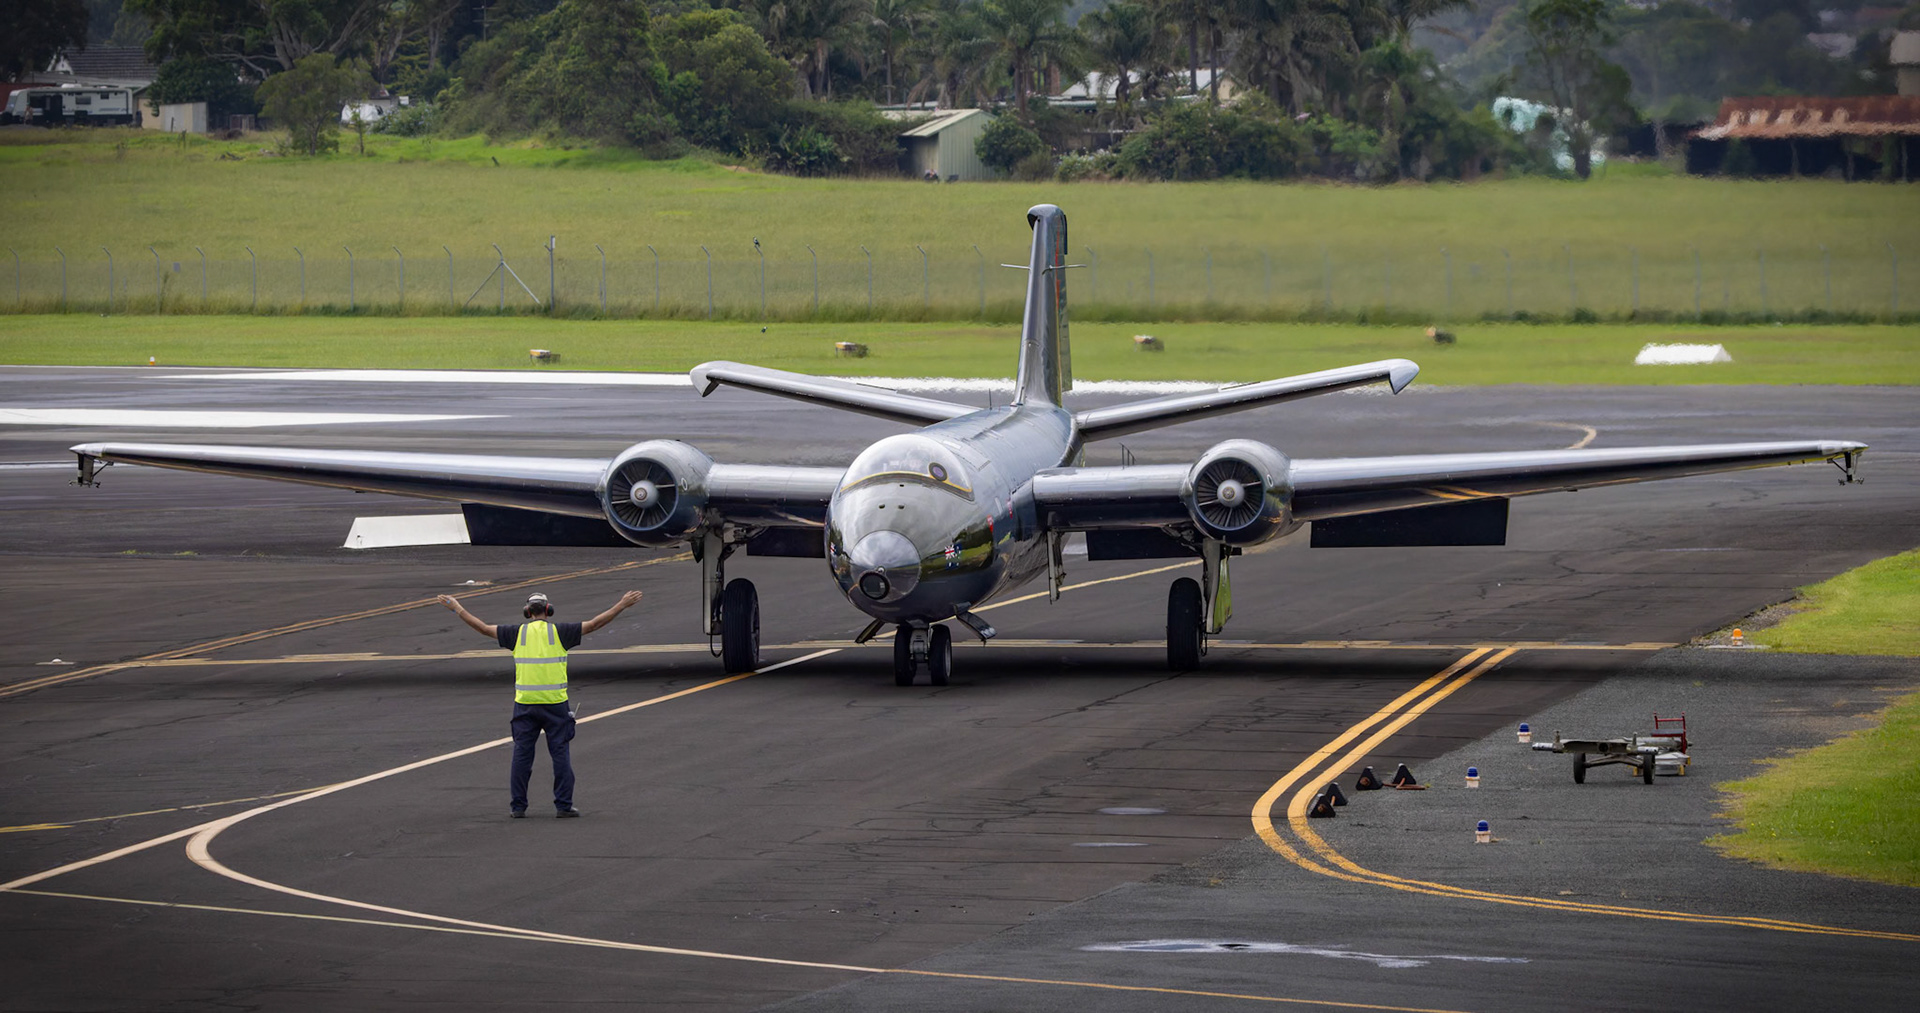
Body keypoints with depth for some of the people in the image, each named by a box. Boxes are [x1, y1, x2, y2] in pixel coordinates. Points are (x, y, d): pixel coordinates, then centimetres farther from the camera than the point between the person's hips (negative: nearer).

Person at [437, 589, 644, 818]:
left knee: (522, 754, 7)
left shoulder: (517, 633, 3)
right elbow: (594, 624, -1)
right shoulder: (559, 632, -2)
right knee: (561, 754, 4)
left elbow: (483, 628, 9)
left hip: (525, 704, 1)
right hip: (555, 704, -1)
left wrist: (457, 609, 19)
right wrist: (622, 606, 5)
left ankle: (518, 806, 7)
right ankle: (563, 805, 2)